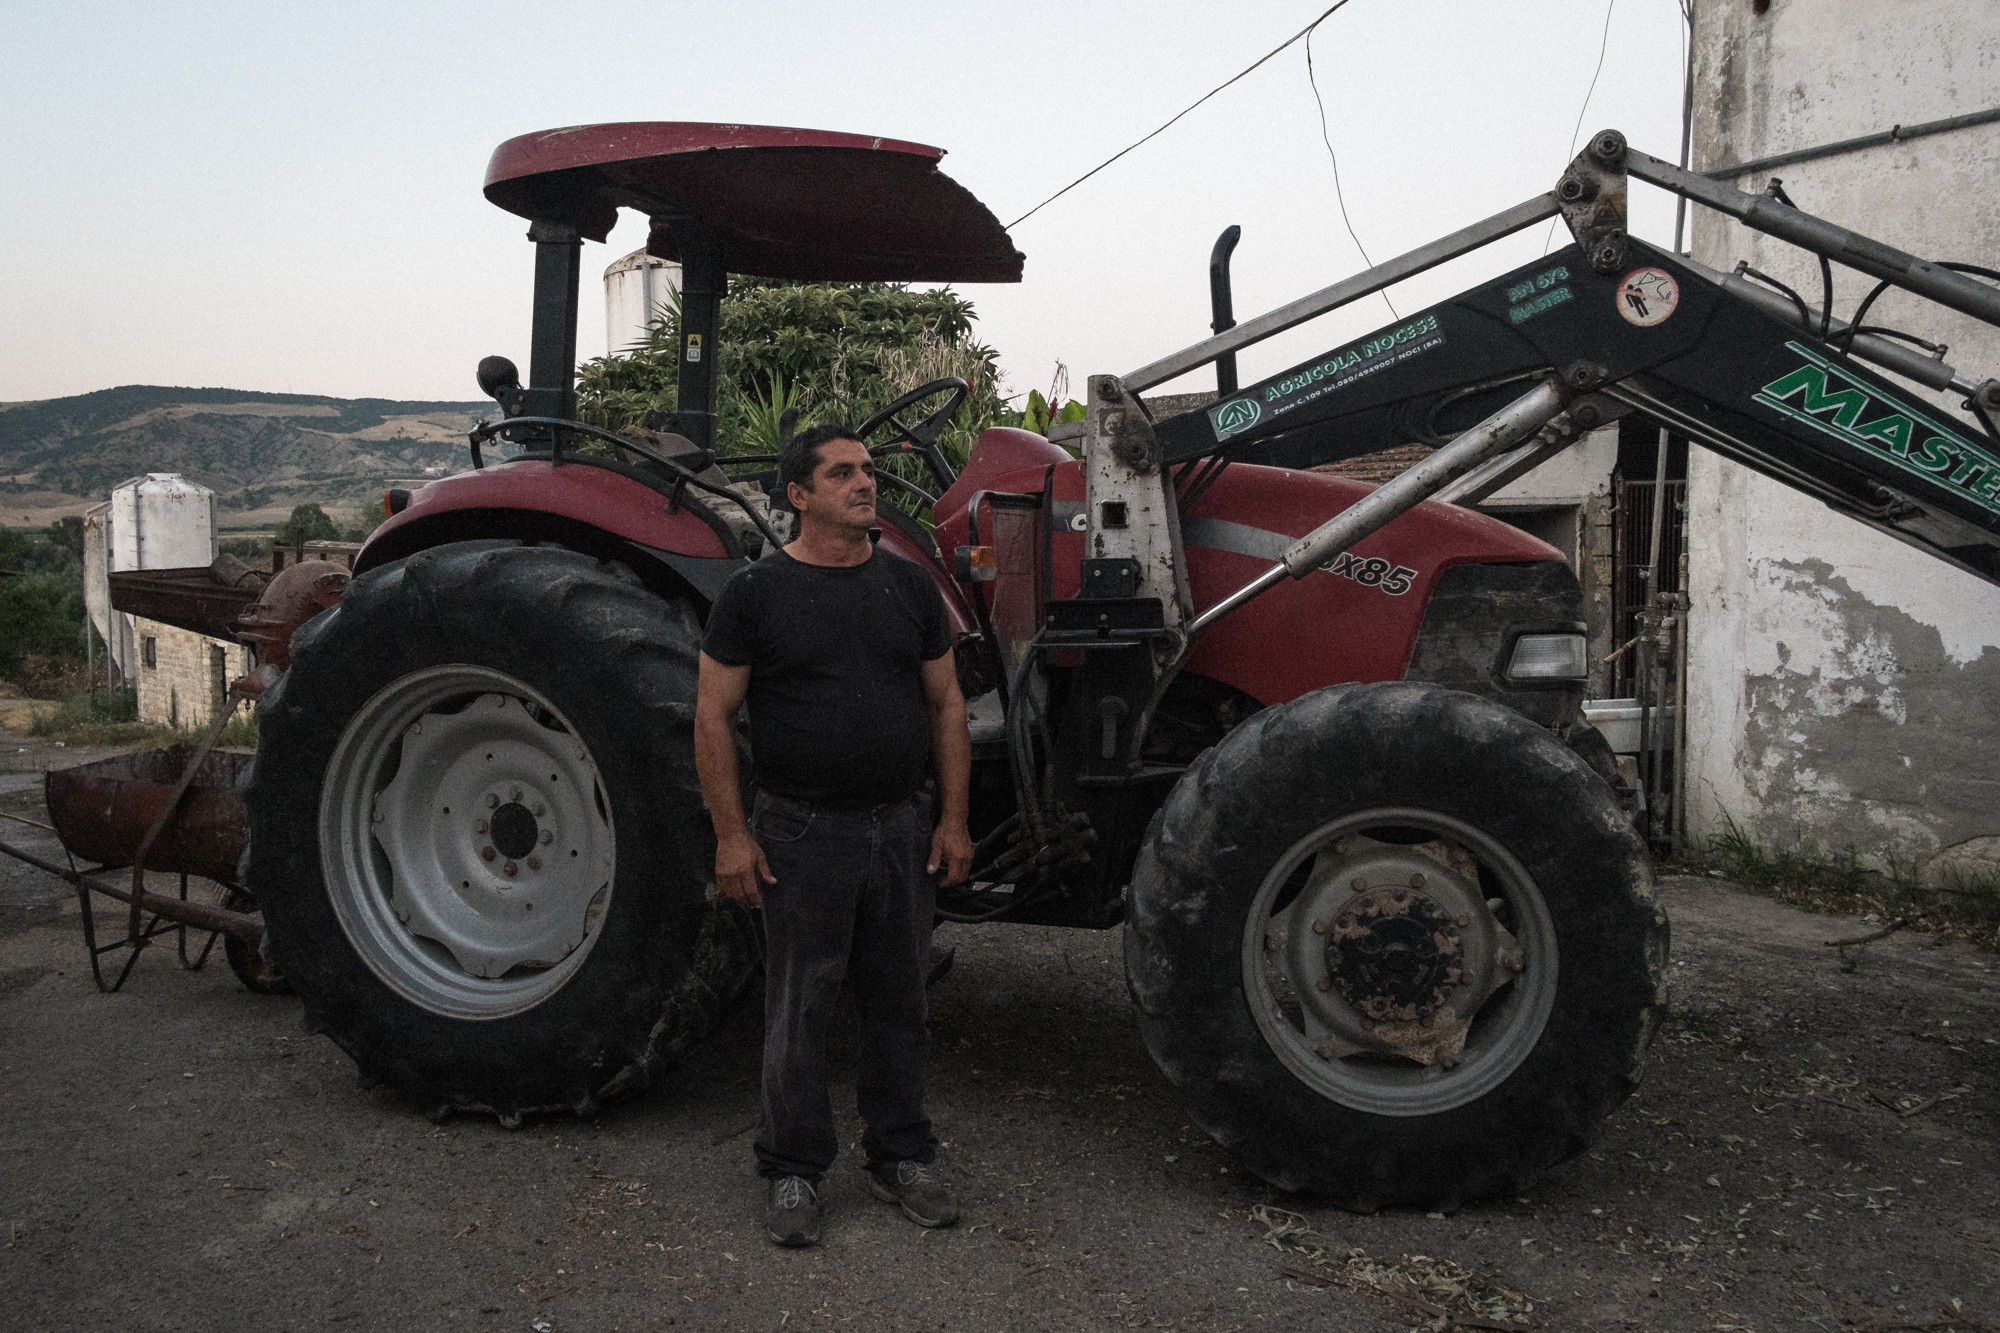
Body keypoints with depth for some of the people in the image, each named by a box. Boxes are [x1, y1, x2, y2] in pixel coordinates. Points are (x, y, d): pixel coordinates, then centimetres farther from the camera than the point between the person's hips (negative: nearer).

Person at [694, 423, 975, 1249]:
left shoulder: (908, 586, 8)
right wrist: (731, 833, -10)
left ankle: (900, 1158, 29)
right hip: (802, 833, -4)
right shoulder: (756, 592, -4)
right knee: (799, 1015, 5)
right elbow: (713, 717, -4)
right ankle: (793, 1172, 21)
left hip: (902, 829, 4)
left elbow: (946, 706, 10)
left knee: (899, 1007, 13)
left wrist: (953, 819, 4)